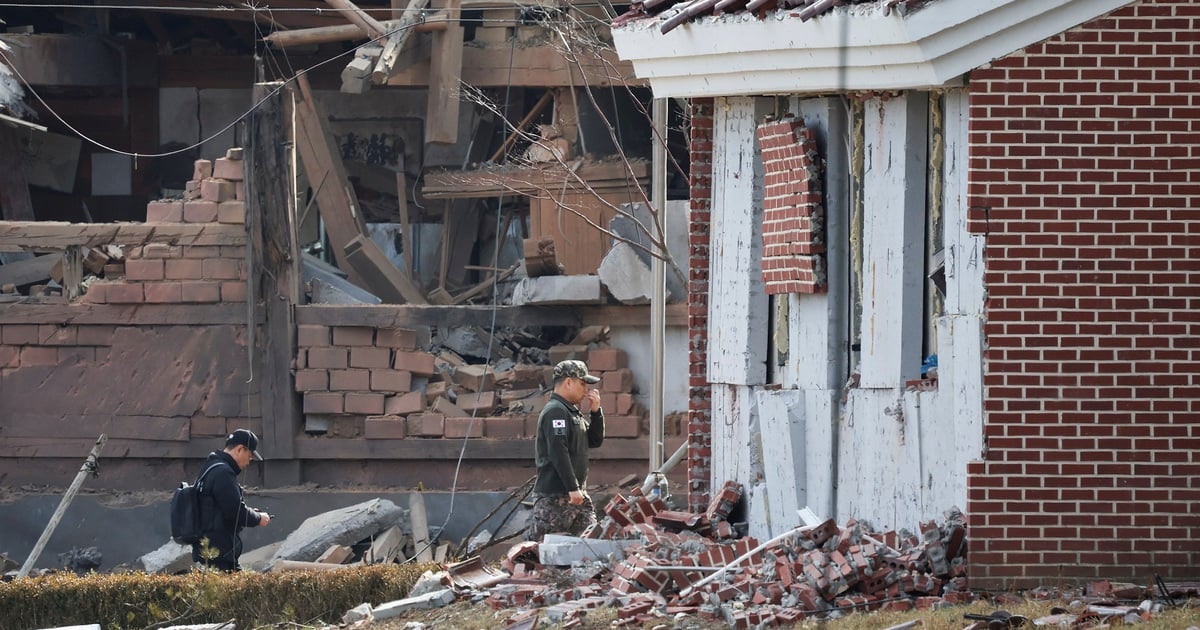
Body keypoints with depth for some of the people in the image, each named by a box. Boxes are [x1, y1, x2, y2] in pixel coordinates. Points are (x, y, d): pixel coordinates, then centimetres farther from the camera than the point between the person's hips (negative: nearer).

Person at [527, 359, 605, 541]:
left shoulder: (572, 411, 19)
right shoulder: (555, 412, -13)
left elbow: (595, 441, 23)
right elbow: (558, 453, -21)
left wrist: (596, 412, 9)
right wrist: (572, 489, -24)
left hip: (576, 493, 10)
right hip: (554, 496, -10)